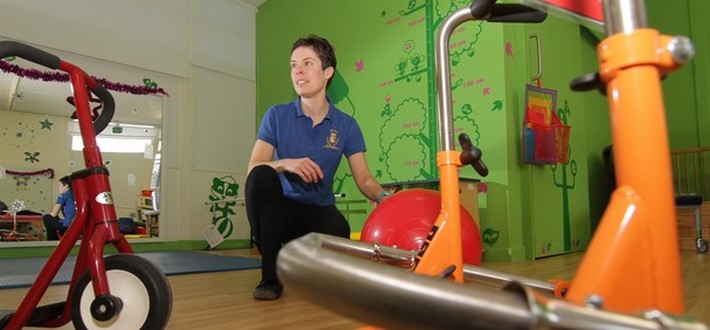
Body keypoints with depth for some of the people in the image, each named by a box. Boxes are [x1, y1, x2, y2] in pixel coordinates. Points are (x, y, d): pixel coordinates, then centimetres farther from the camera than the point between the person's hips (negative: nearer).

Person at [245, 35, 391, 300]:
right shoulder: (277, 116, -2)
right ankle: (271, 275, -17)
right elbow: (253, 169, -10)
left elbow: (364, 179, -3)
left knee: (338, 230, -35)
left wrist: (384, 197, -25)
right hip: (281, 208, 0)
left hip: (318, 211, 0)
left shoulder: (346, 125, 0)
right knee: (262, 175, -32)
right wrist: (285, 164, -30)